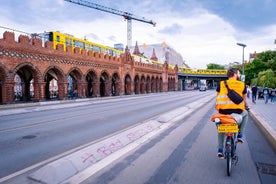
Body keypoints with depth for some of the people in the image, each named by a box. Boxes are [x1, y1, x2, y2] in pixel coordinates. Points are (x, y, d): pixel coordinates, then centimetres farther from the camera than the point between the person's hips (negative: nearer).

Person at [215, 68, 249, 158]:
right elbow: (244, 98, 18)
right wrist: (247, 107, 38)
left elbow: (217, 97, 13)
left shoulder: (221, 84, 6)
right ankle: (240, 135, 29)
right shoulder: (242, 84, 5)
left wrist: (217, 107, 30)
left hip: (223, 111, 1)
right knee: (245, 114, 36)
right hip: (237, 111, 0)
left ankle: (220, 150, 20)